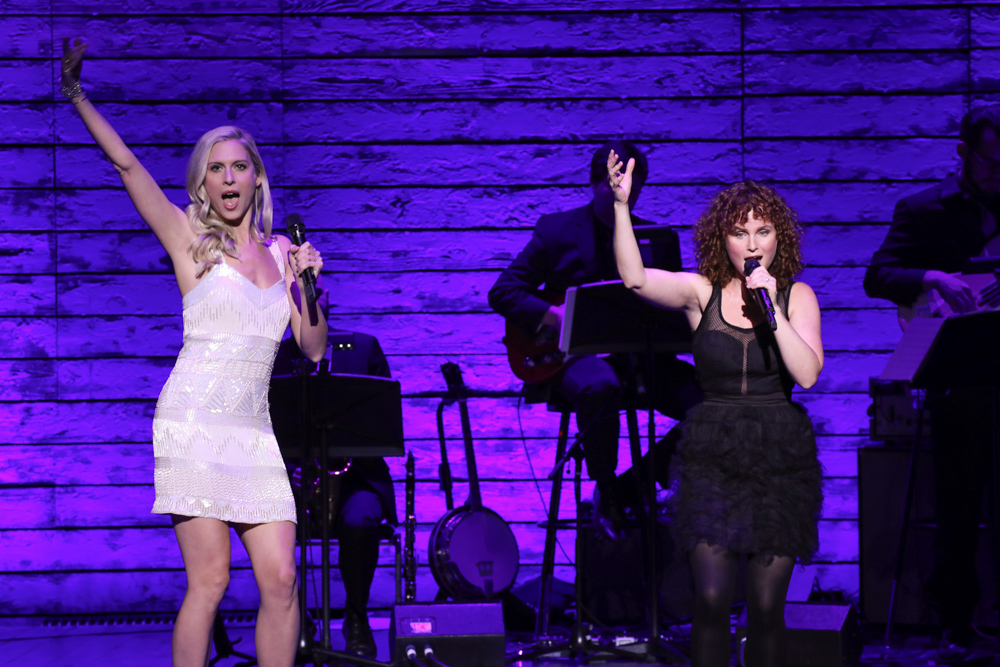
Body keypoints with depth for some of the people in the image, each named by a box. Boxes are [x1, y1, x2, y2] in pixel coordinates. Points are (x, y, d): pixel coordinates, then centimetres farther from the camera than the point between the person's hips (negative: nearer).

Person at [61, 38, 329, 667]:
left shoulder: (280, 252, 16)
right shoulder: (189, 238, 5)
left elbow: (314, 347, 15)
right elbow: (126, 163, -2)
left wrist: (310, 284, -1)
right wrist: (77, 94, -5)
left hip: (254, 429, 4)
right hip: (195, 421, -4)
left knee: (281, 579, -3)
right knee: (210, 578, -10)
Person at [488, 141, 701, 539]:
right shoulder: (556, 230, 6)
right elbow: (502, 292, 2)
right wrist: (552, 316, -13)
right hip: (574, 355, -4)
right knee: (600, 387, -42)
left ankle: (630, 487, -7)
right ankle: (606, 491, -18)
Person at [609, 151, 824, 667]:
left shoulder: (796, 296, 3)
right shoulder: (702, 292, 2)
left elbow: (807, 374, -11)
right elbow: (634, 278, -16)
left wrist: (772, 310, -16)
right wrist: (621, 206, -26)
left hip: (780, 457, 0)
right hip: (713, 455, 0)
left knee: (766, 606, 1)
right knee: (711, 599, -10)